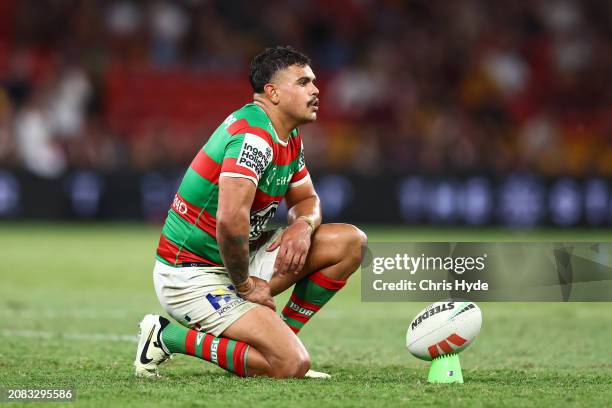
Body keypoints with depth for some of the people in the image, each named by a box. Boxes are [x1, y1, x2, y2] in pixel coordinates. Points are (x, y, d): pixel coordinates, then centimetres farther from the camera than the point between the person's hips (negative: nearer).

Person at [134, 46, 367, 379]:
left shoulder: (289, 138, 9)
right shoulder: (254, 136, -23)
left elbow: (306, 199, 21)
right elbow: (230, 220, -35)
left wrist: (304, 225, -4)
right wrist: (244, 285, -22)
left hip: (237, 260, 10)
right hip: (193, 274, -10)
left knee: (351, 241, 5)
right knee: (291, 365, -23)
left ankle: (282, 336, 10)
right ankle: (167, 336, -8)